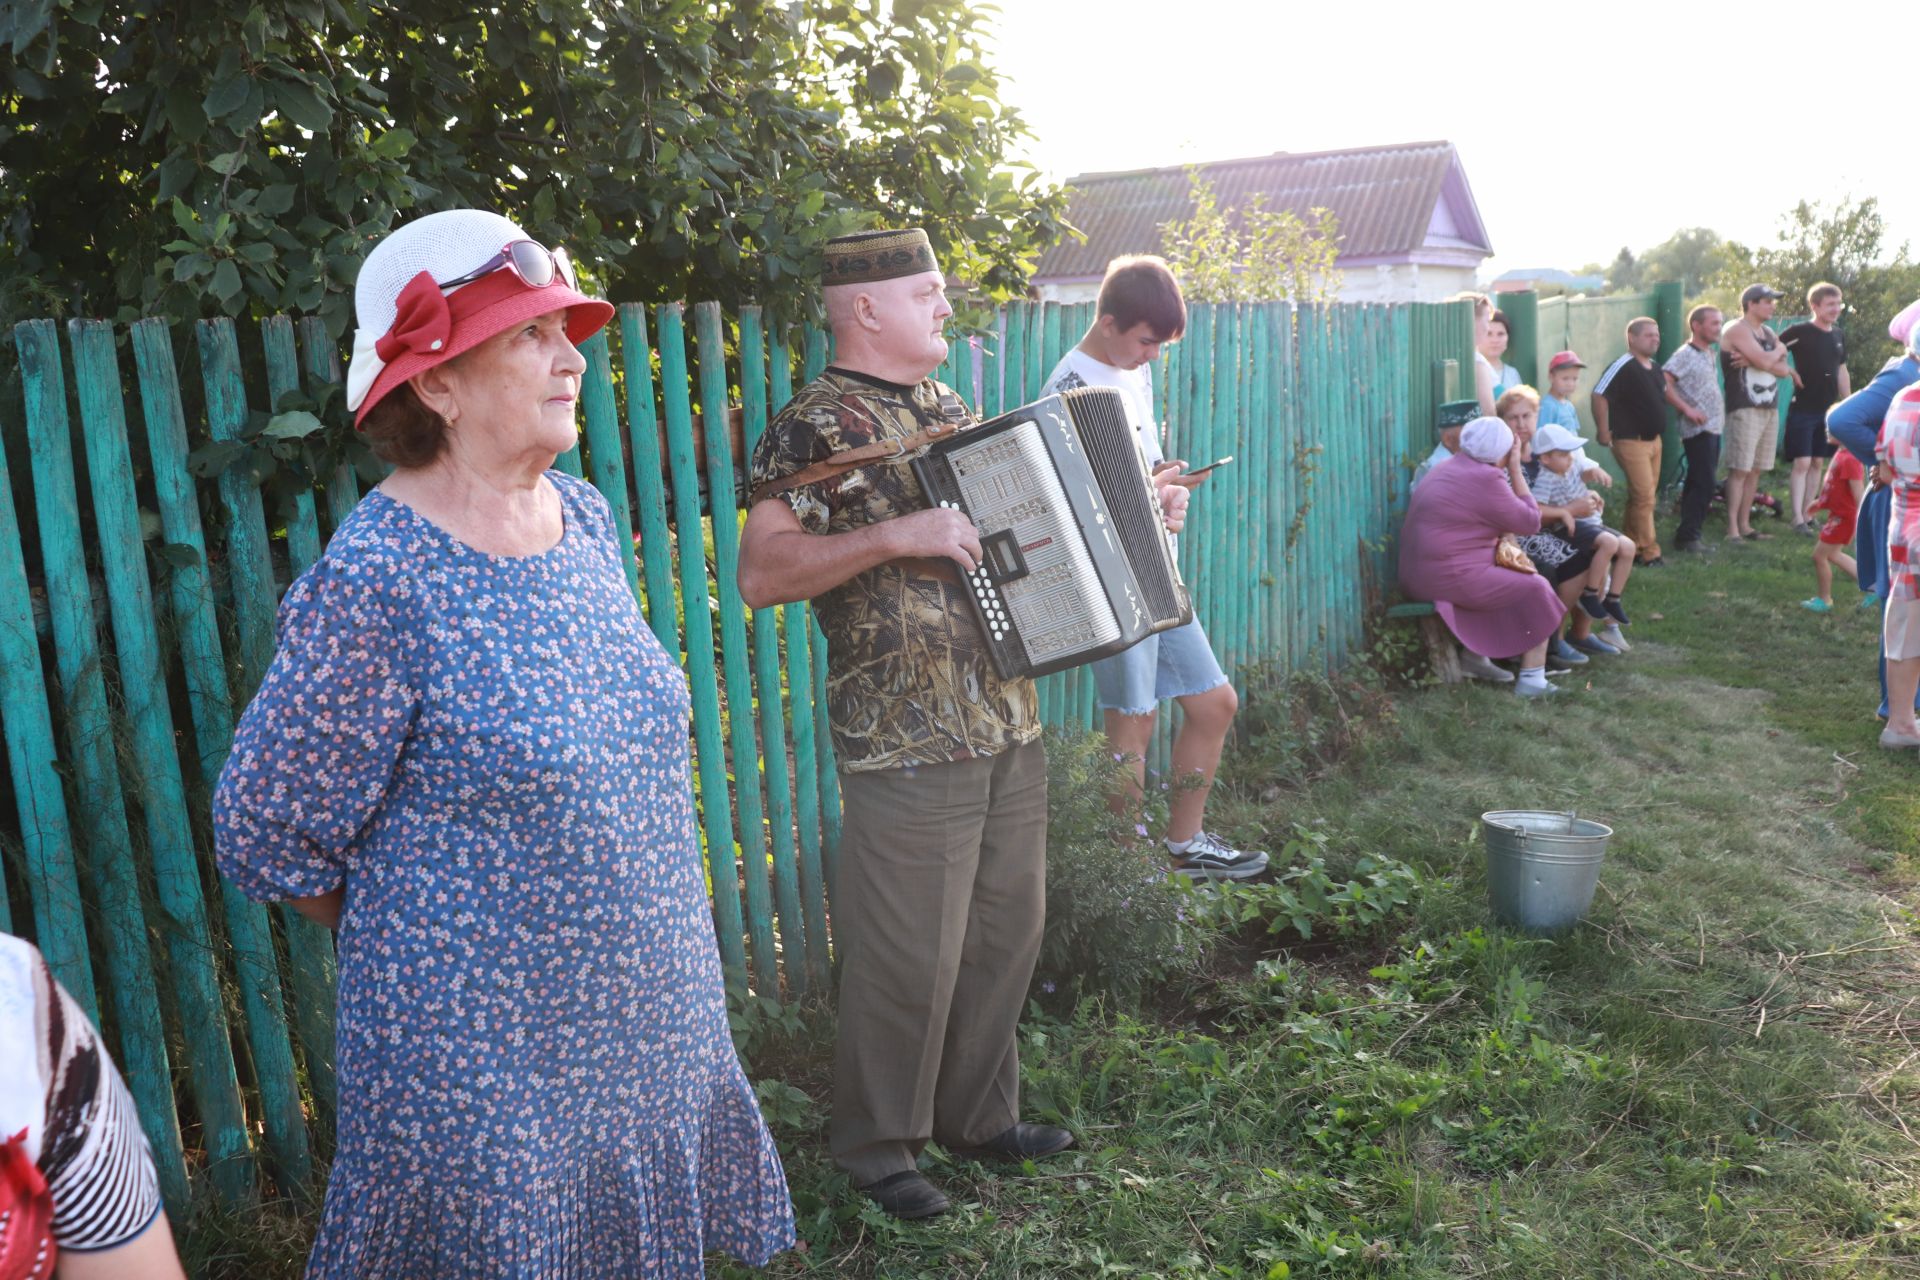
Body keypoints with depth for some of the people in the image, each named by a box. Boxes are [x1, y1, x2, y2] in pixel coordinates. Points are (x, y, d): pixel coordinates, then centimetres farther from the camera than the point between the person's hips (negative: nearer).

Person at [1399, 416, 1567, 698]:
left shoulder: (1451, 467, 15)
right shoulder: (1486, 479, -15)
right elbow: (1531, 521, -5)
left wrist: (1504, 538, 9)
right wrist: (1516, 471, -1)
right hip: (1450, 577, -10)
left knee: (1511, 580, 29)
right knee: (1536, 591, 4)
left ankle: (1476, 659, 29)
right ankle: (1532, 681, 5)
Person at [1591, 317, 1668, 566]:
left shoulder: (1655, 369, 11)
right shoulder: (1622, 367, -16)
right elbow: (1599, 395, -19)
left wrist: (1659, 430, 22)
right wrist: (1603, 431, -17)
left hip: (1654, 440, 9)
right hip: (1631, 441, -9)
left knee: (1644, 496, 12)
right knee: (1644, 496, -9)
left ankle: (1632, 546, 21)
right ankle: (1649, 552, -3)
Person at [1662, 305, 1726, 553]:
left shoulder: (1709, 353, 16)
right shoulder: (1685, 354, -12)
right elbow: (1663, 382, -22)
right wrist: (1687, 409, -22)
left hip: (1713, 427, 9)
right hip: (1698, 429, -9)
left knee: (1696, 483, 12)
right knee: (1704, 485, -12)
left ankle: (1688, 534, 18)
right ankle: (1688, 537, -8)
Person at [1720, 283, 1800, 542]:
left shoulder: (1769, 334, 18)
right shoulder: (1737, 330, -7)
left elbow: (1784, 370, 6)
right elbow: (1765, 361, -18)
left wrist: (1754, 360, -10)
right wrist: (1779, 350, 4)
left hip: (1769, 408, 8)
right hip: (1744, 410, -8)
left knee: (1755, 470, 8)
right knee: (1739, 470, -10)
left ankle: (1745, 525, 13)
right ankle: (1732, 529, -10)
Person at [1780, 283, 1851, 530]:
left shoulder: (1839, 336, 11)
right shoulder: (1799, 332, -8)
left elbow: (1842, 372, 18)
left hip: (1827, 410, 6)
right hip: (1802, 409, -6)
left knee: (1816, 464, 9)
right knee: (1802, 463, -9)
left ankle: (1807, 513, 17)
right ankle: (1798, 519, -7)